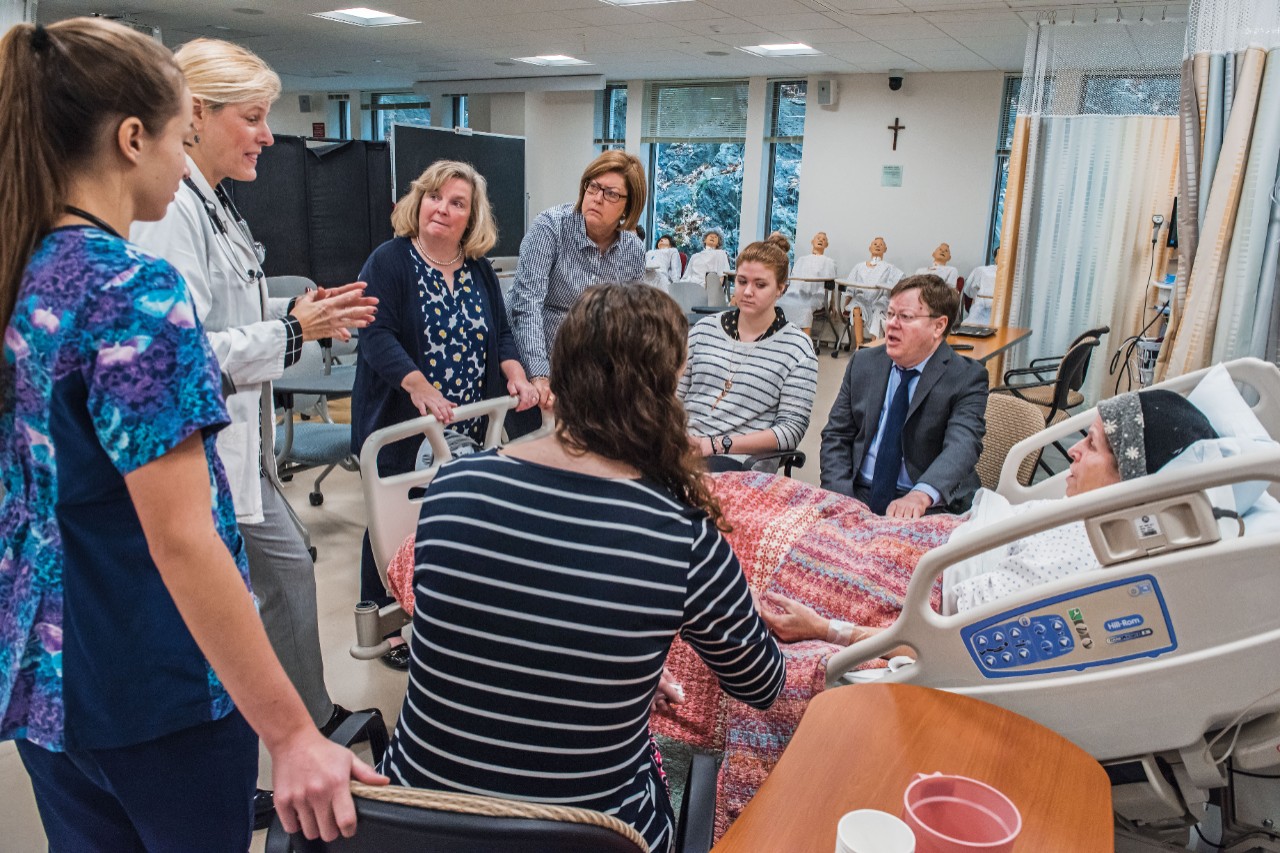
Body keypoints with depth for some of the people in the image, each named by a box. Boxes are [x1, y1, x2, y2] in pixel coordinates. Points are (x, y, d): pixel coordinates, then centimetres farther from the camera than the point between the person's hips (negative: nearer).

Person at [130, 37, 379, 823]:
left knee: (289, 568, 22)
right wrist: (292, 332, -20)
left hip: (242, 443, 11)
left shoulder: (215, 206, 11)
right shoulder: (169, 213, -21)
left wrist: (300, 312, 5)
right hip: (201, 451, -10)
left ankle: (313, 714, 43)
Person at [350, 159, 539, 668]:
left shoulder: (479, 270, 11)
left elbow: (500, 333, 12)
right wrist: (420, 387, -30)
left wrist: (515, 375, -7)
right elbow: (377, 334, -17)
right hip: (402, 426, -5)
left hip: (468, 430, 5)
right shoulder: (389, 261, -7)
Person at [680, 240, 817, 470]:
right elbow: (676, 394, 15)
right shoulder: (704, 329, 14)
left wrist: (718, 445, -13)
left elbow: (792, 429, -3)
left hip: (740, 460, -3)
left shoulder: (797, 348, 3)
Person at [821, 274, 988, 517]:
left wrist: (921, 495, -39)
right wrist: (840, 498, -9)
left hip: (929, 508, -3)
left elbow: (962, 445, -20)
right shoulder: (863, 363, 9)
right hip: (858, 499, 3)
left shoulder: (967, 378, -4)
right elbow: (836, 435, 9)